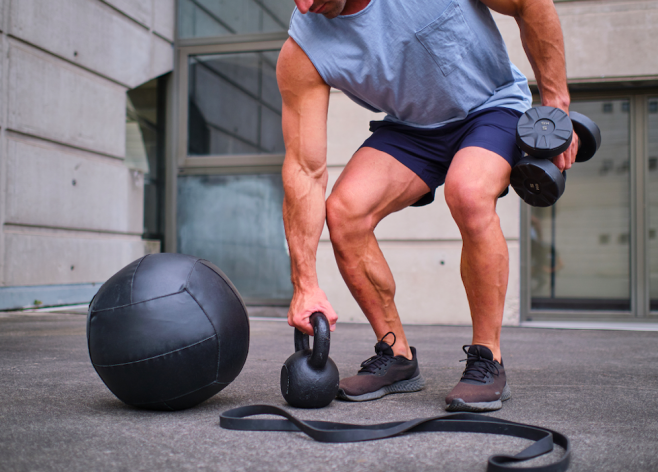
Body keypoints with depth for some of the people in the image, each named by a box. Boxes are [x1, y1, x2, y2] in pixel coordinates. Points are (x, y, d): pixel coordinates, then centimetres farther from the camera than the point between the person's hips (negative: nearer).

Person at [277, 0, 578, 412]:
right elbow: (305, 171, -23)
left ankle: (488, 361, -16)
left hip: (492, 105, -2)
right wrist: (305, 283, -26)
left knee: (467, 192, -34)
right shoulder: (301, 56, -22)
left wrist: (556, 104, -15)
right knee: (343, 211, -21)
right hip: (409, 127, 3)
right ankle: (398, 357, -2)